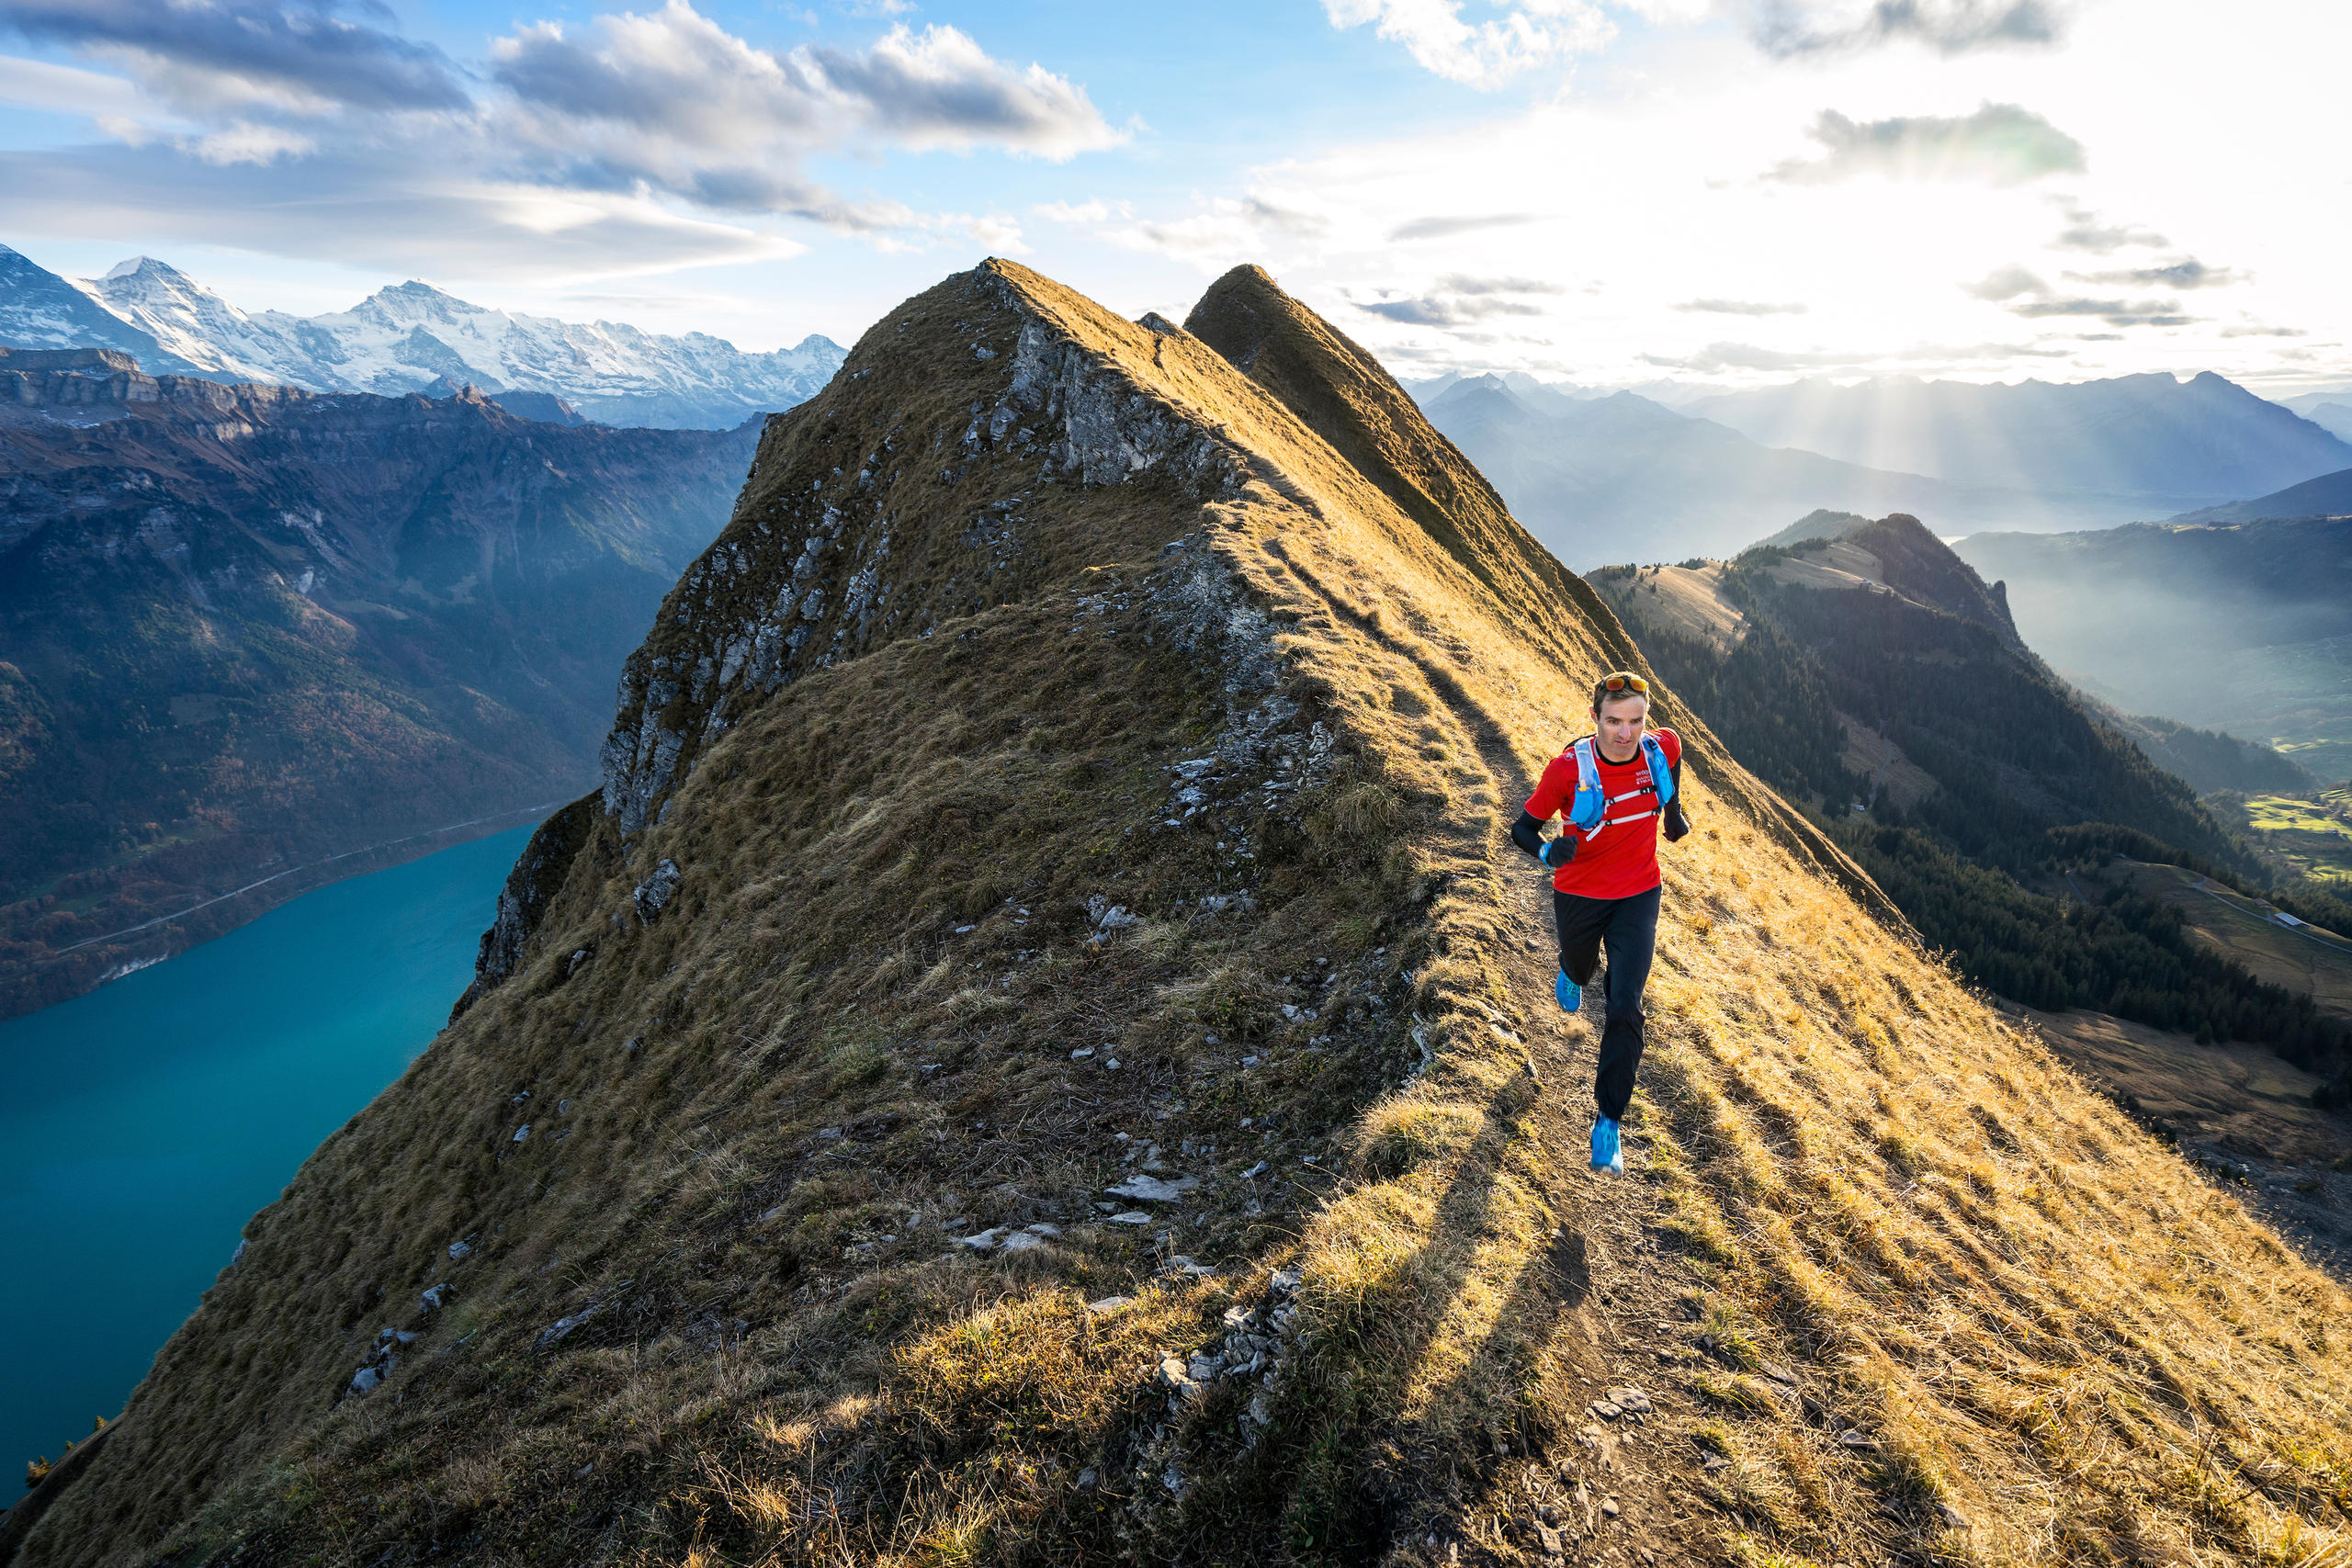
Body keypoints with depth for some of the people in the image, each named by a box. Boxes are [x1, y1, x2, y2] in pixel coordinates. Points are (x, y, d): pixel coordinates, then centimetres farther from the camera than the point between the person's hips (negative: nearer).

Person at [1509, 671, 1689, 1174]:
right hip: (1578, 895, -1)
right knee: (1579, 968, 27)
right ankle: (1571, 972, 68)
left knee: (1624, 1010, -9)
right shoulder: (1568, 769, -24)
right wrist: (1548, 851, -36)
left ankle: (1609, 1122, 4)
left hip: (1638, 897, 1)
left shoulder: (1663, 749, -16)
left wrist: (1673, 810, 14)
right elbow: (1523, 827, -16)